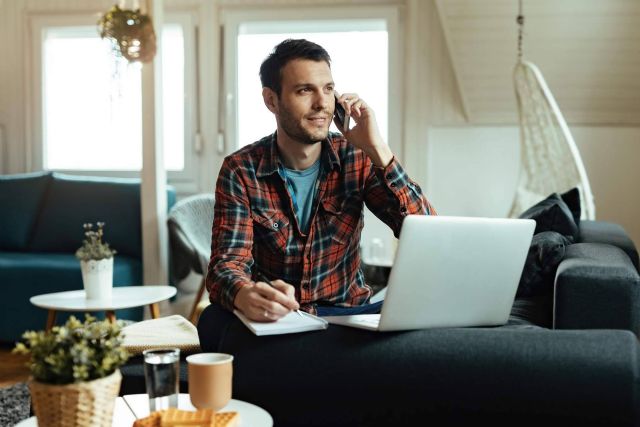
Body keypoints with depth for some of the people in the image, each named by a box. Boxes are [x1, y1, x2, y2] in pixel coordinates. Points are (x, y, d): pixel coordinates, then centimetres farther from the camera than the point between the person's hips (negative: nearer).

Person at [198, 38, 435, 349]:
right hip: (272, 318, -1)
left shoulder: (358, 159, -2)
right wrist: (246, 296, -43)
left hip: (346, 312, 1)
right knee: (215, 322, -33)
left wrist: (377, 150, -20)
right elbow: (227, 262, -17)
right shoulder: (240, 170, -6)